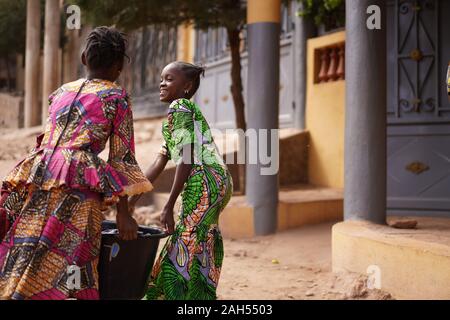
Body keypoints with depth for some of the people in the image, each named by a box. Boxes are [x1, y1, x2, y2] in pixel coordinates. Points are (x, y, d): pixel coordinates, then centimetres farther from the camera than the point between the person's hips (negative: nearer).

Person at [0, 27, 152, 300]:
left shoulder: (61, 92, 24)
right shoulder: (117, 96, 8)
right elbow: (121, 156, 3)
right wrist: (123, 212, 2)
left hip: (38, 173, 5)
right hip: (76, 180, -5)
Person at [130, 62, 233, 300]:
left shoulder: (178, 107, -3)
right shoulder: (186, 110, 26)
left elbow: (187, 160, -12)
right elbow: (158, 166, 23)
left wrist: (169, 206, -12)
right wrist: (132, 200, 20)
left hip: (205, 181, -10)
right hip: (217, 182, 10)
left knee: (186, 255, -7)